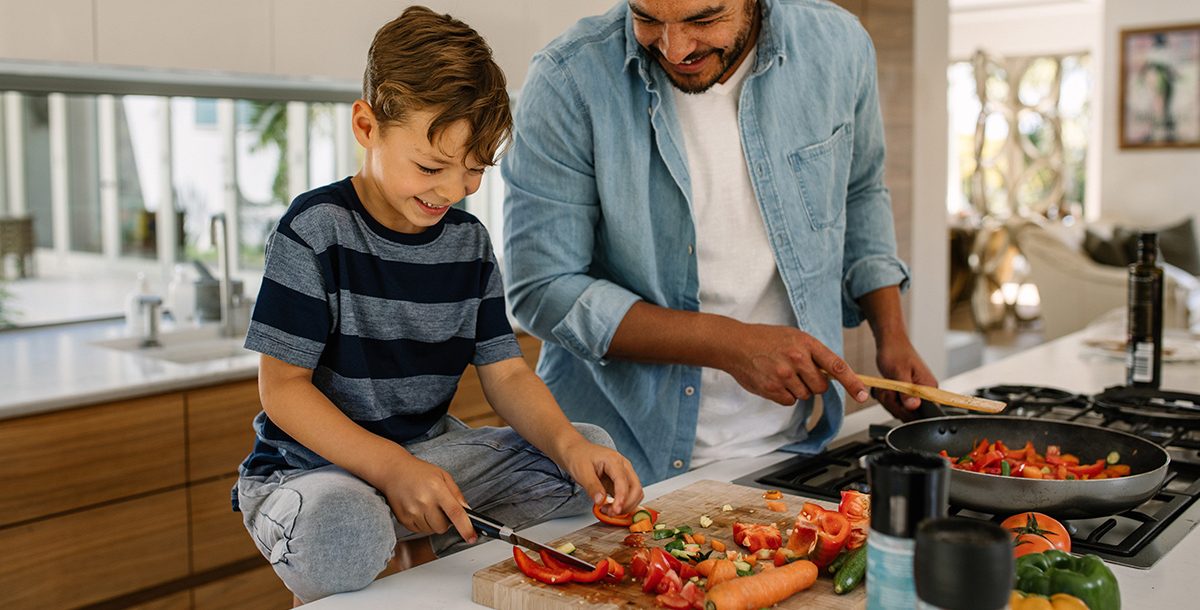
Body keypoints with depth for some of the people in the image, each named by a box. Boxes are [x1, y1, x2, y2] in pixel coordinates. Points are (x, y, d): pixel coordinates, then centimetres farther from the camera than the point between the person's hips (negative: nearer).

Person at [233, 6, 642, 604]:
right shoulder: (317, 229, -13)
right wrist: (391, 468, -27)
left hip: (427, 450, 6)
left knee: (592, 449, -6)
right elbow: (283, 387, -15)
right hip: (311, 464, -5)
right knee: (342, 536, -40)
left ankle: (432, 546, -3)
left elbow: (506, 373, 2)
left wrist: (567, 443, -19)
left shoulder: (468, 241, 3)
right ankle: (321, 595, -4)